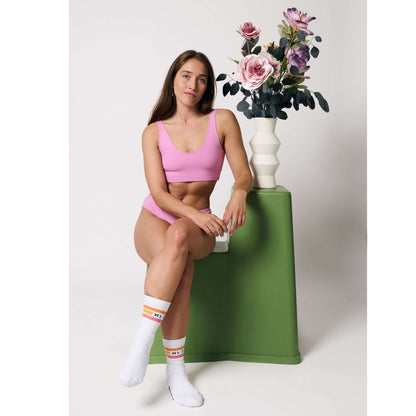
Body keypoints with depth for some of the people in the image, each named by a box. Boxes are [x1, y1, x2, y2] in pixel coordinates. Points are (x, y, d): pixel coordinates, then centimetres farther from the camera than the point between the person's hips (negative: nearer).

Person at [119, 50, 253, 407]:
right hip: (154, 219, 0)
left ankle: (143, 339, -33)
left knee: (179, 235, -39)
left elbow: (244, 174, 1)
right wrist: (196, 213, -26)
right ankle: (175, 371, -25)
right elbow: (159, 193, -7)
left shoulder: (223, 120, 3)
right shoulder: (154, 132, 2)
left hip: (197, 227, 0)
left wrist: (239, 192, -24)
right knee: (182, 271, -35)